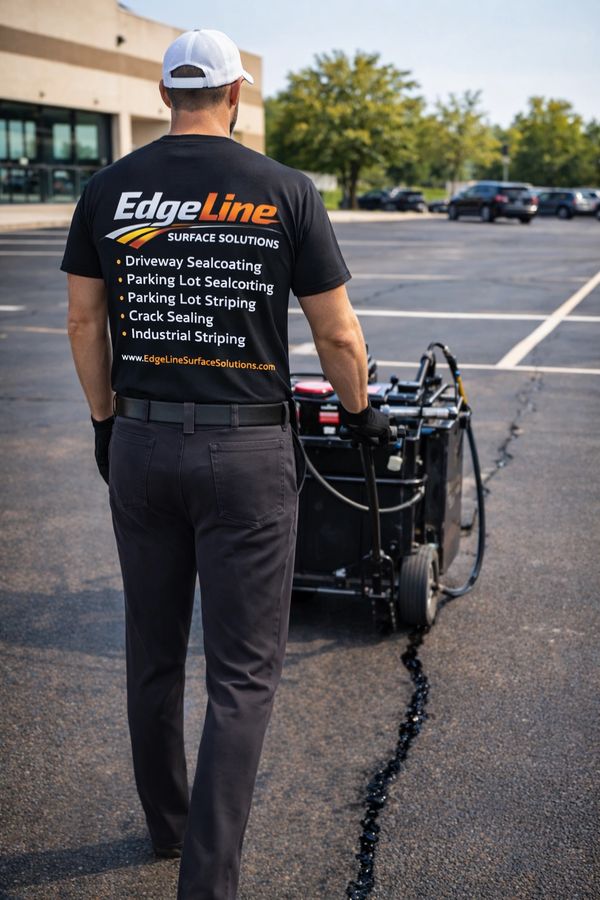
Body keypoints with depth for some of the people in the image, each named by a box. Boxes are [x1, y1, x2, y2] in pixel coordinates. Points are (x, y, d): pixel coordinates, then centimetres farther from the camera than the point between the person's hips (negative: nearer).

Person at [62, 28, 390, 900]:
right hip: (249, 450, -3)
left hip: (141, 444, 3)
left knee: (153, 653, 19)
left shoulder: (110, 188, 3)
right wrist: (360, 411, 15)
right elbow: (338, 334, -2)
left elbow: (84, 321, 6)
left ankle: (168, 825, 37)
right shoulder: (286, 190, -4)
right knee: (244, 671, 6)